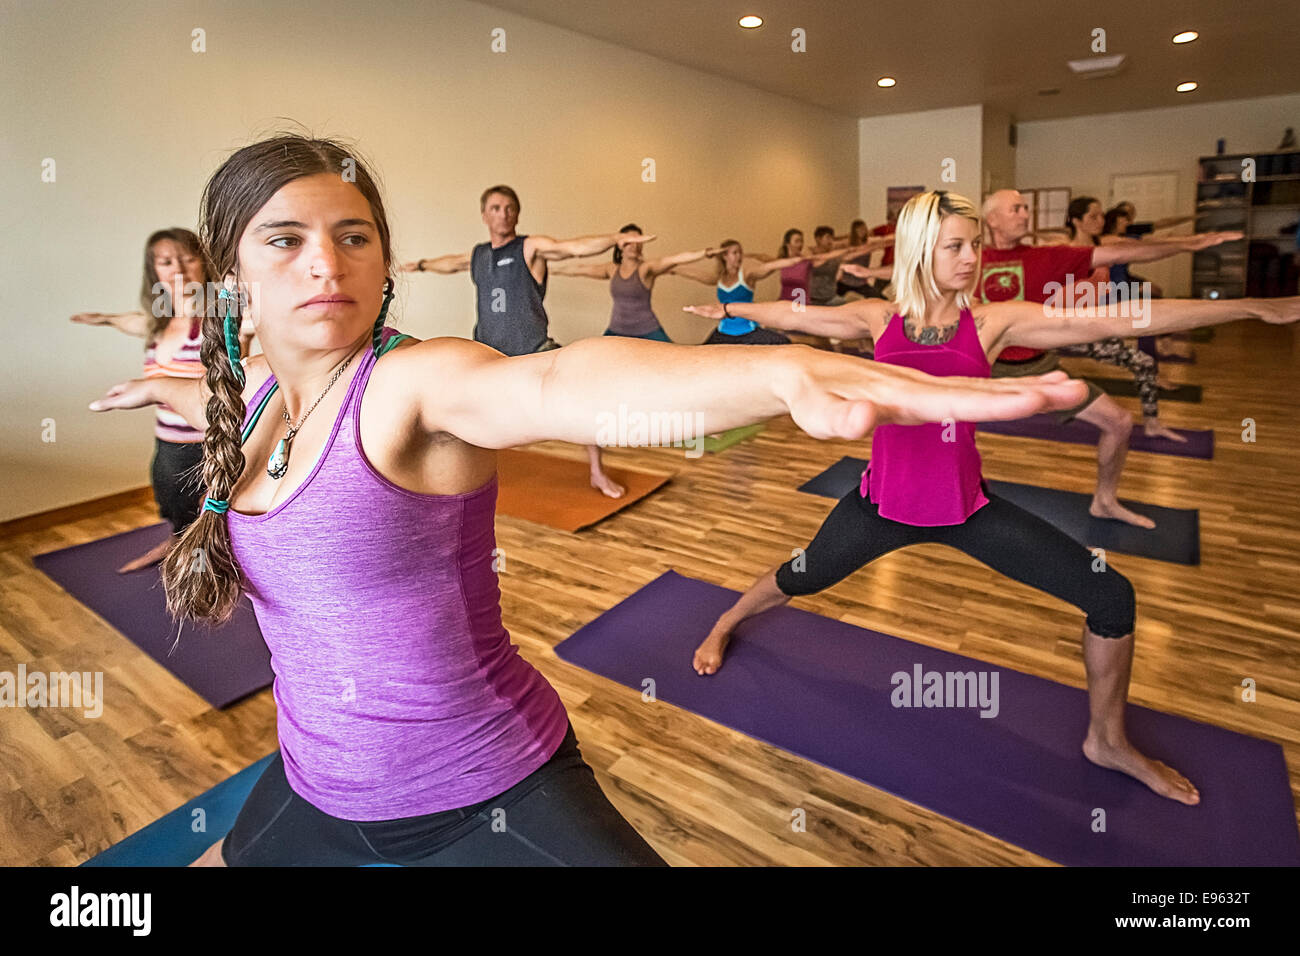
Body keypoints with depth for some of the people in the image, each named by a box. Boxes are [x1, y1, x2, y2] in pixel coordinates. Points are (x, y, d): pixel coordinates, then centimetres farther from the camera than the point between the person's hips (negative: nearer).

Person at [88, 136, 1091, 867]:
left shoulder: (420, 382, -22)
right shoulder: (251, 395, 0)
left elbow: (560, 382, -44)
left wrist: (785, 371, -61)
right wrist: (168, 387, 46)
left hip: (488, 798, -7)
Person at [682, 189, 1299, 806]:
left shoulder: (992, 322, -7)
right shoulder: (879, 319, -5)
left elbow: (1115, 320, -11)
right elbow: (791, 315, 7)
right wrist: (726, 309, 18)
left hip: (965, 506, 1)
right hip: (884, 502, 0)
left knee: (1111, 597, -3)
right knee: (799, 579, 13)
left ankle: (1106, 740, 22)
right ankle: (723, 626, 46)